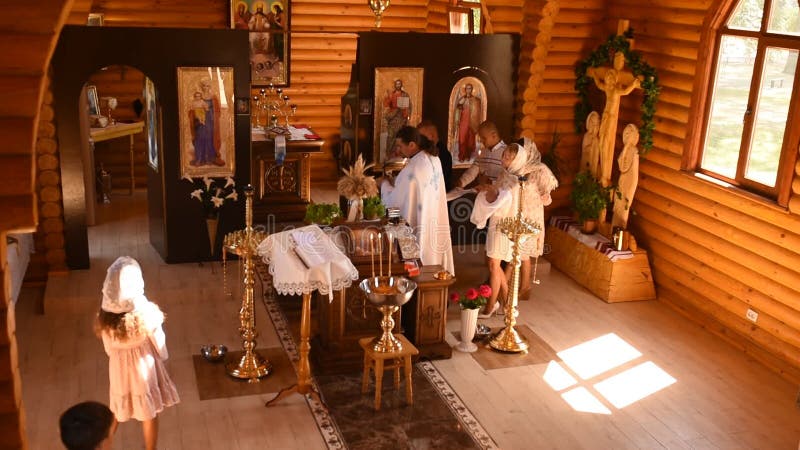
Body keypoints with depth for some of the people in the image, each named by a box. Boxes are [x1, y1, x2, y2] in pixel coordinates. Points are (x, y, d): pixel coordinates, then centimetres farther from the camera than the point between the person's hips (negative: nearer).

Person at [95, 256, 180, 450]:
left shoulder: (106, 314, -18)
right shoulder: (146, 312, -28)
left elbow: (108, 349, -3)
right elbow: (160, 347, -14)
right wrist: (163, 357, 7)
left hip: (118, 367, 3)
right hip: (144, 366, -3)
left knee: (117, 412, 26)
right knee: (150, 413, 20)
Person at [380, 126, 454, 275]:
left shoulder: (412, 168, -26)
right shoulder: (434, 159, 1)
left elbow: (396, 200, -19)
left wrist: (385, 184, -1)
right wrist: (395, 183, 11)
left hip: (418, 223, -9)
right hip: (434, 220, 9)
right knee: (431, 254, 19)